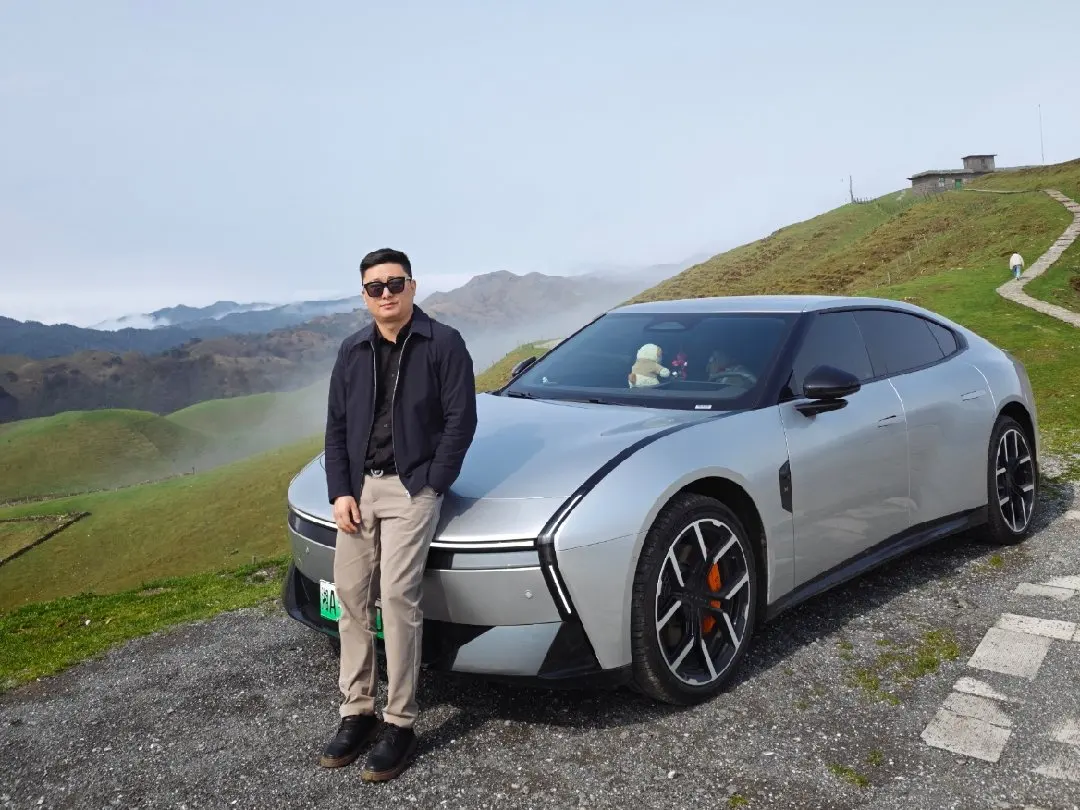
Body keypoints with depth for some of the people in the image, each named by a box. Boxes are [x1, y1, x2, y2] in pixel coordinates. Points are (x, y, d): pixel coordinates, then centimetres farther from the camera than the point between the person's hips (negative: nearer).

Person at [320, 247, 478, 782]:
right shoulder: (353, 351, 12)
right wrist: (340, 491, 0)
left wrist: (431, 486, -13)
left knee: (397, 598, -11)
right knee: (351, 596, 6)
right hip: (358, 488, 6)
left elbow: (461, 420, -7)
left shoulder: (443, 343, -3)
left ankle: (399, 725, 1)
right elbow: (336, 427, 12)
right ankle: (356, 713, 19)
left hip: (410, 489, -5)